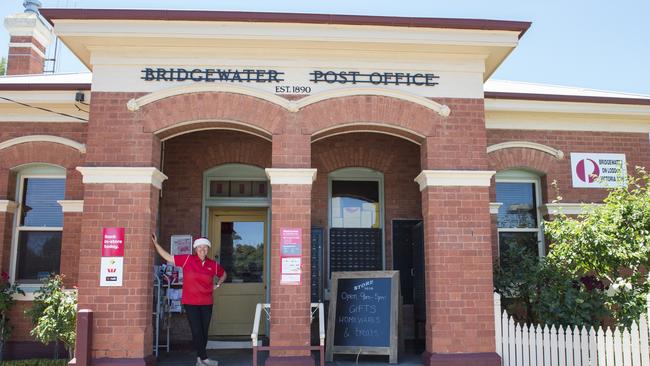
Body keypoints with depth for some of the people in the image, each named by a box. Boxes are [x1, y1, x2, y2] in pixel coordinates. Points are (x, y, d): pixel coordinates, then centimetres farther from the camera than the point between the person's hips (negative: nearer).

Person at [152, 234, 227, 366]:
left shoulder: (213, 265, 3)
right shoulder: (187, 259, -4)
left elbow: (223, 274, 23)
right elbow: (168, 257, -4)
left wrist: (217, 285, 8)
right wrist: (155, 244, -9)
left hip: (207, 303, 3)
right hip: (191, 302, -3)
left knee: (204, 331, 8)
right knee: (197, 331, -5)